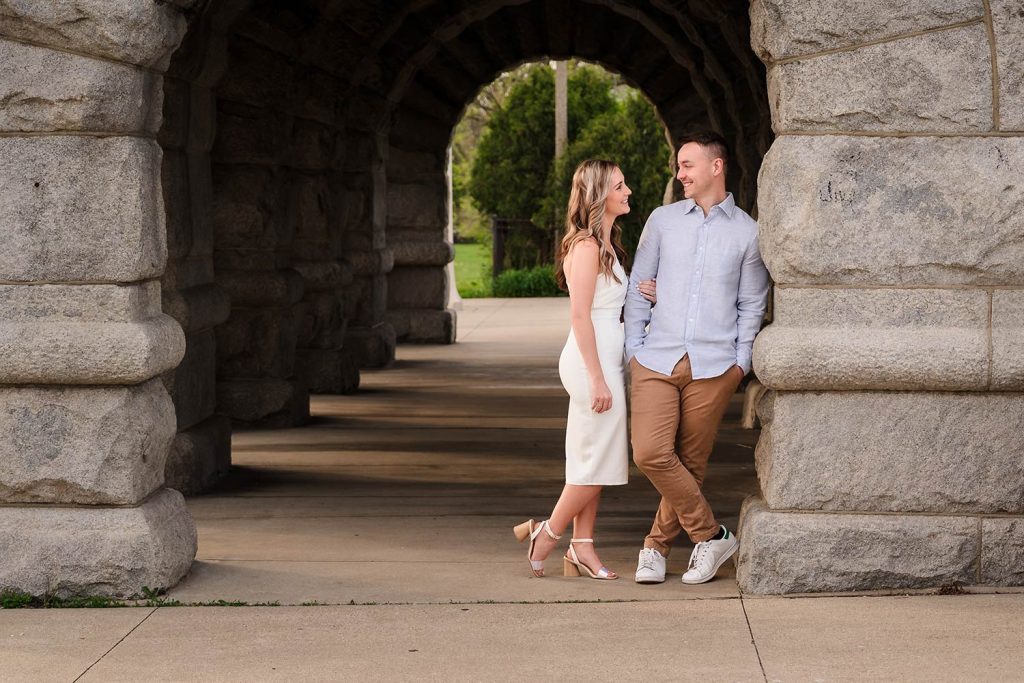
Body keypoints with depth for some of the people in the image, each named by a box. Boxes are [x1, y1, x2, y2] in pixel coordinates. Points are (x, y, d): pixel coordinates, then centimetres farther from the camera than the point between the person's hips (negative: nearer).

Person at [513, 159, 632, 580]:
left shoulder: (605, 244, 16)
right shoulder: (586, 246, -14)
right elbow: (579, 315, -18)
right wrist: (598, 378, -20)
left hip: (602, 361, 10)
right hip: (592, 361, -10)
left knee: (592, 461, 10)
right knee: (597, 460, -4)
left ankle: (582, 549, 14)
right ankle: (546, 535, 8)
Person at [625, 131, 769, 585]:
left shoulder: (747, 232, 5)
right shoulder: (662, 221, 9)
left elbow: (752, 304, 9)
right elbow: (639, 288, 12)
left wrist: (741, 361, 1)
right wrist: (633, 350, 6)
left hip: (714, 366, -1)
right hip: (657, 361, 1)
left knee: (691, 463, 2)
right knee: (651, 454, -12)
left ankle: (657, 546, 19)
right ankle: (711, 536, 3)